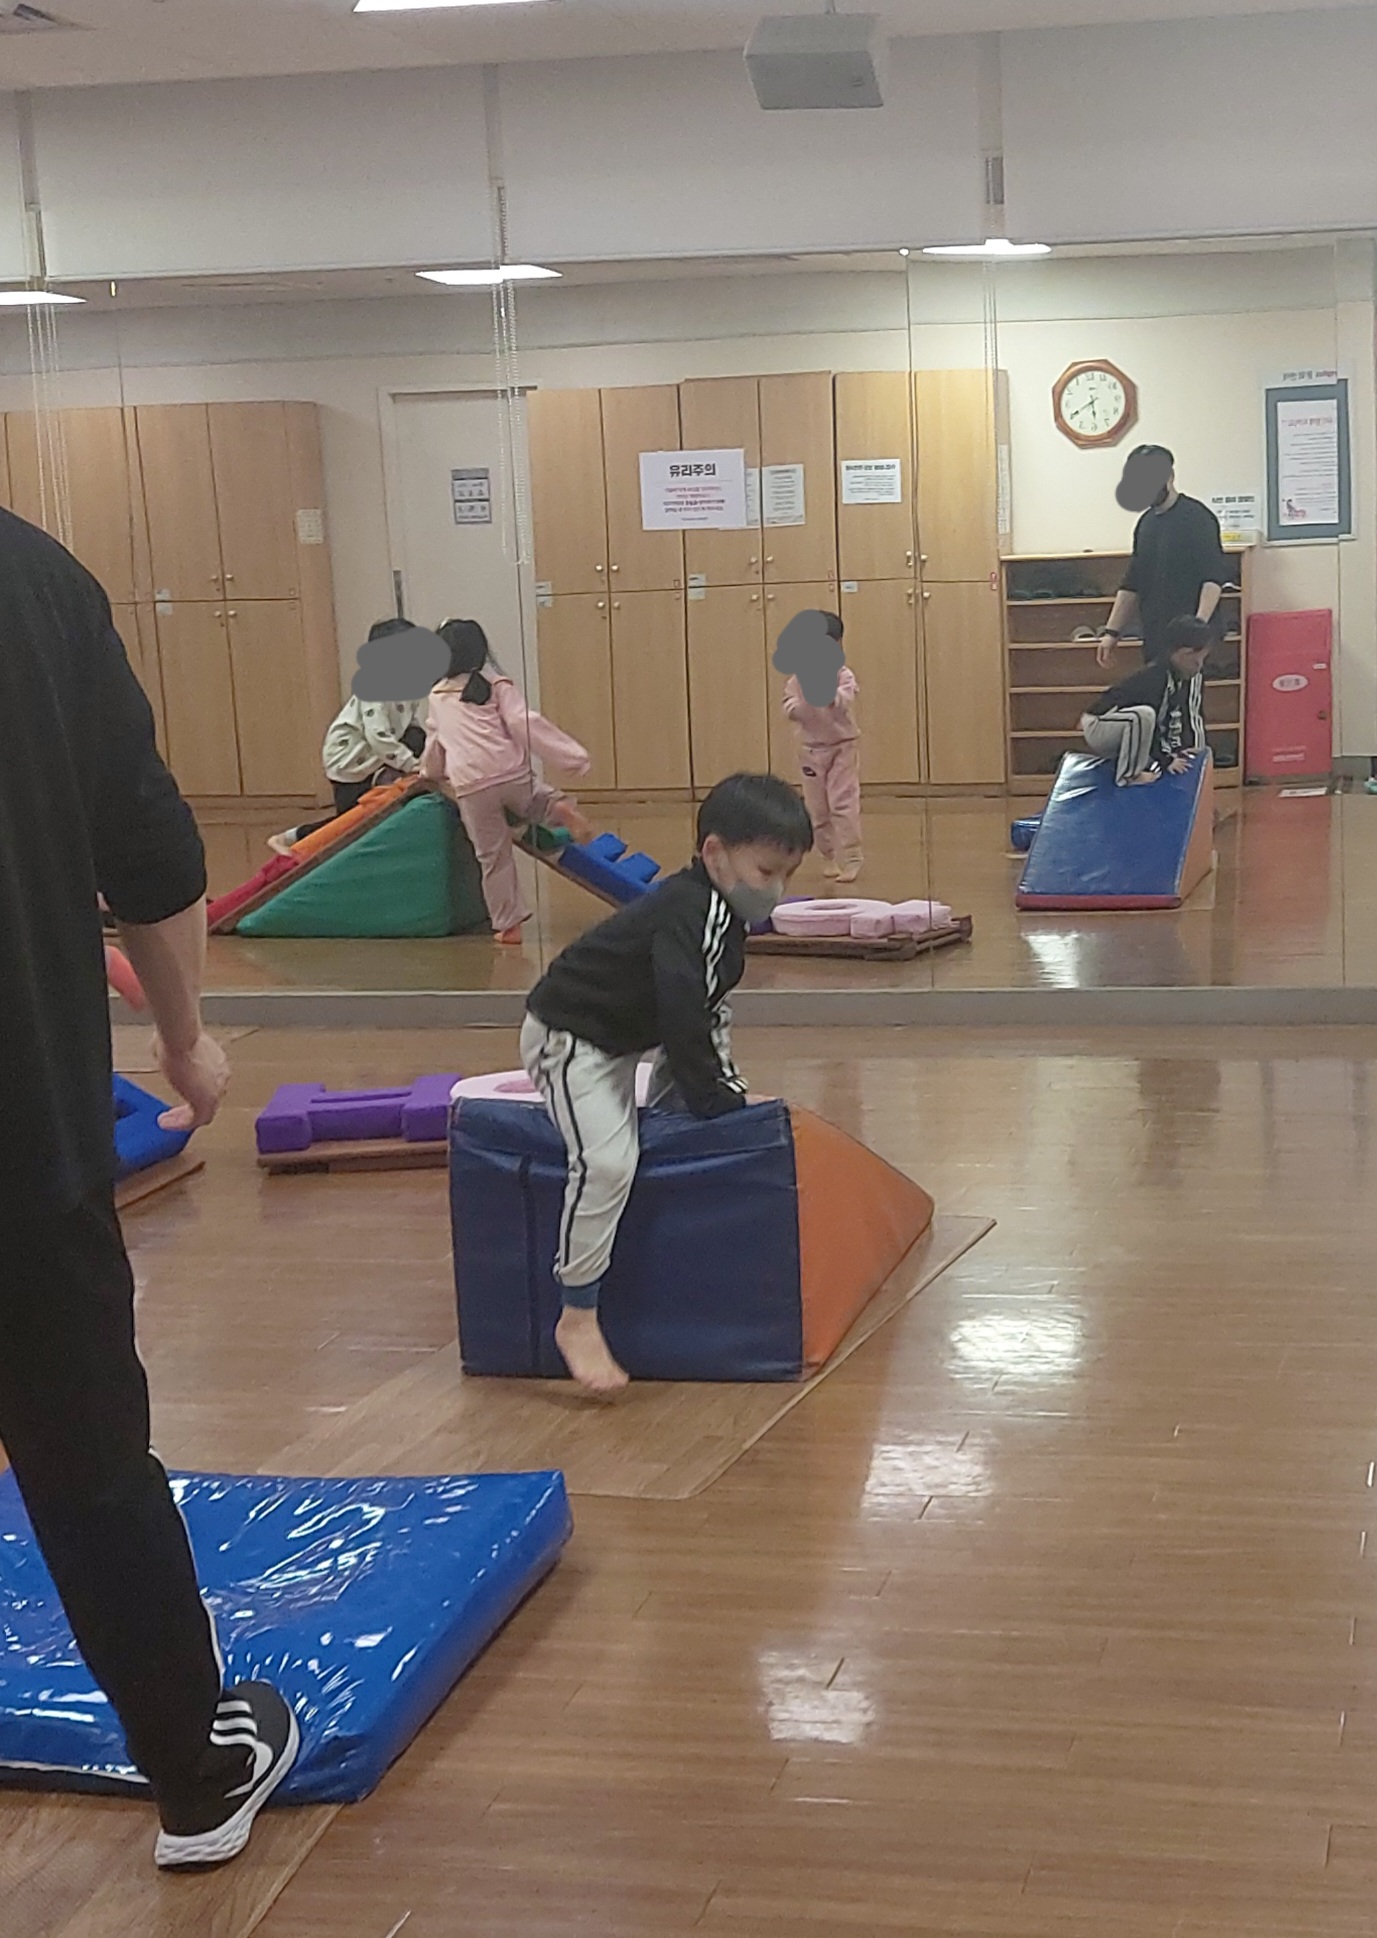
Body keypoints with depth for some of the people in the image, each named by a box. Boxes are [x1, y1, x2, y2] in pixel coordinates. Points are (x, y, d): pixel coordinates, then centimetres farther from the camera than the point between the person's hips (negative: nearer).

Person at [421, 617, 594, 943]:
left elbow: (435, 742, 31)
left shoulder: (437, 697, 16)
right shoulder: (496, 686, 8)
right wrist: (572, 756, -7)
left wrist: (431, 772, 53)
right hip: (512, 773, 0)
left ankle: (508, 923, 8)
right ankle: (560, 808, -4)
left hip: (471, 785, 0)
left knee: (493, 856, 9)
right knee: (537, 802, 29)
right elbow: (524, 723, -4)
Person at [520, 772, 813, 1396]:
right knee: (607, 1160, -22)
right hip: (569, 1039, -10)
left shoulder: (722, 913, 4)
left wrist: (725, 1086, 12)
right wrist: (713, 1096, -18)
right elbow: (684, 1017, -29)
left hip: (624, 1039, 10)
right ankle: (577, 1320, -18)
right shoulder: (688, 918, -27)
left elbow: (709, 1015, 16)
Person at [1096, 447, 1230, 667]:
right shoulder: (1146, 523, 17)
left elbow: (1214, 578, -14)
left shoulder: (1197, 518, -7)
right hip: (1155, 639, 8)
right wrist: (1111, 631, 14)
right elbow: (1132, 585, 20)